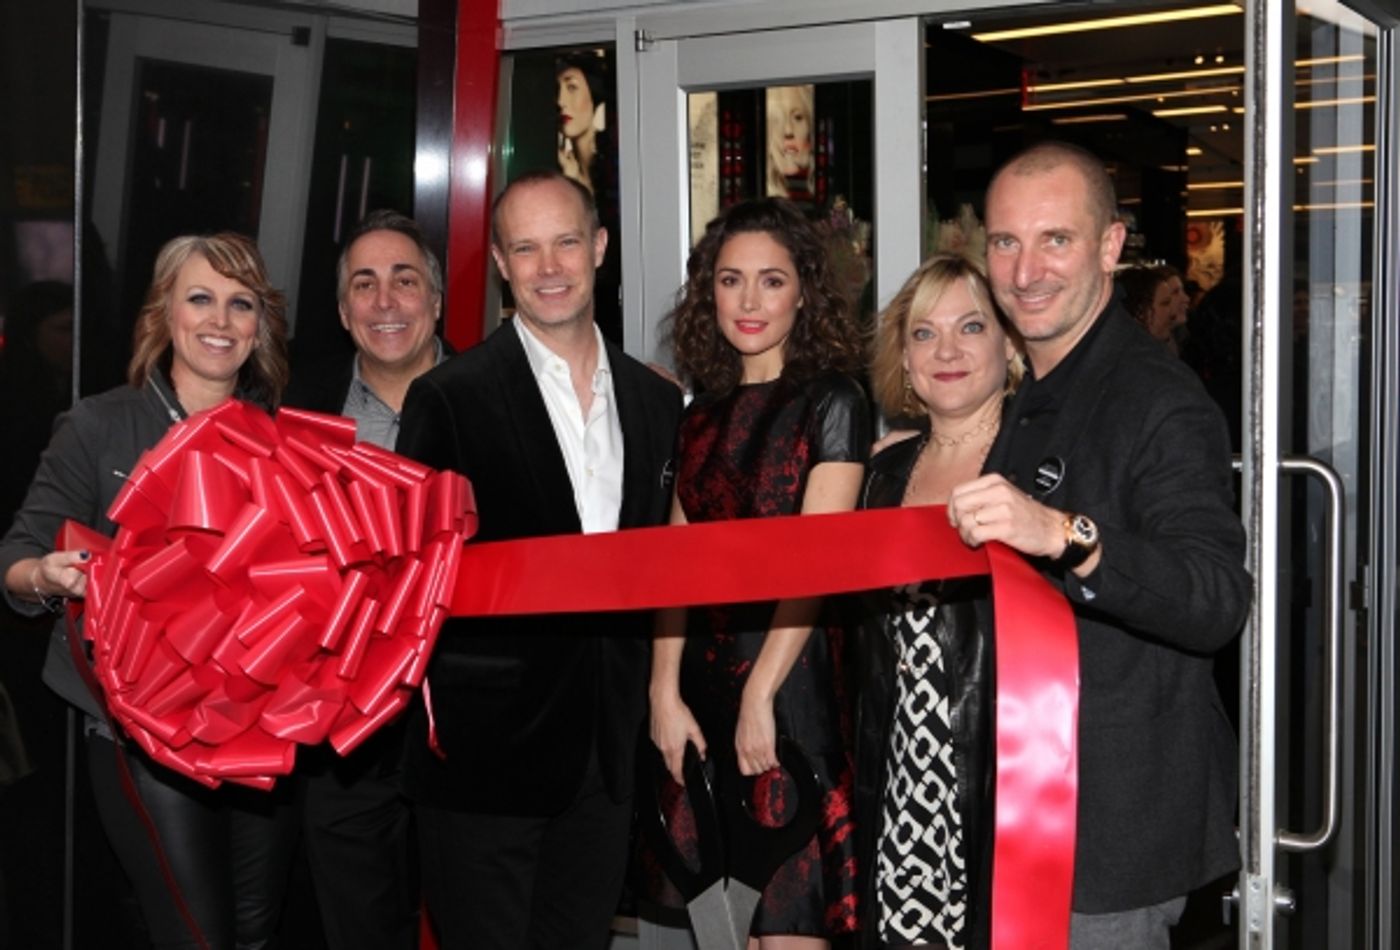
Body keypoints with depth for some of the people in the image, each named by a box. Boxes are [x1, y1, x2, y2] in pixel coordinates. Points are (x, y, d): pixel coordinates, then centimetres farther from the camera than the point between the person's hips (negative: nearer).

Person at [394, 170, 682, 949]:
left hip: (607, 758, 5)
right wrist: (440, 707, -13)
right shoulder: (449, 397, -6)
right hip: (486, 748, -4)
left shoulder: (657, 401, 9)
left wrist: (650, 699, 7)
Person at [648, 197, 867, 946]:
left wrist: (760, 694, -16)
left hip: (791, 682, -5)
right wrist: (665, 691, -3)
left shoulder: (831, 404, -5)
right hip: (705, 678, 6)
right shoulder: (704, 413, 12)